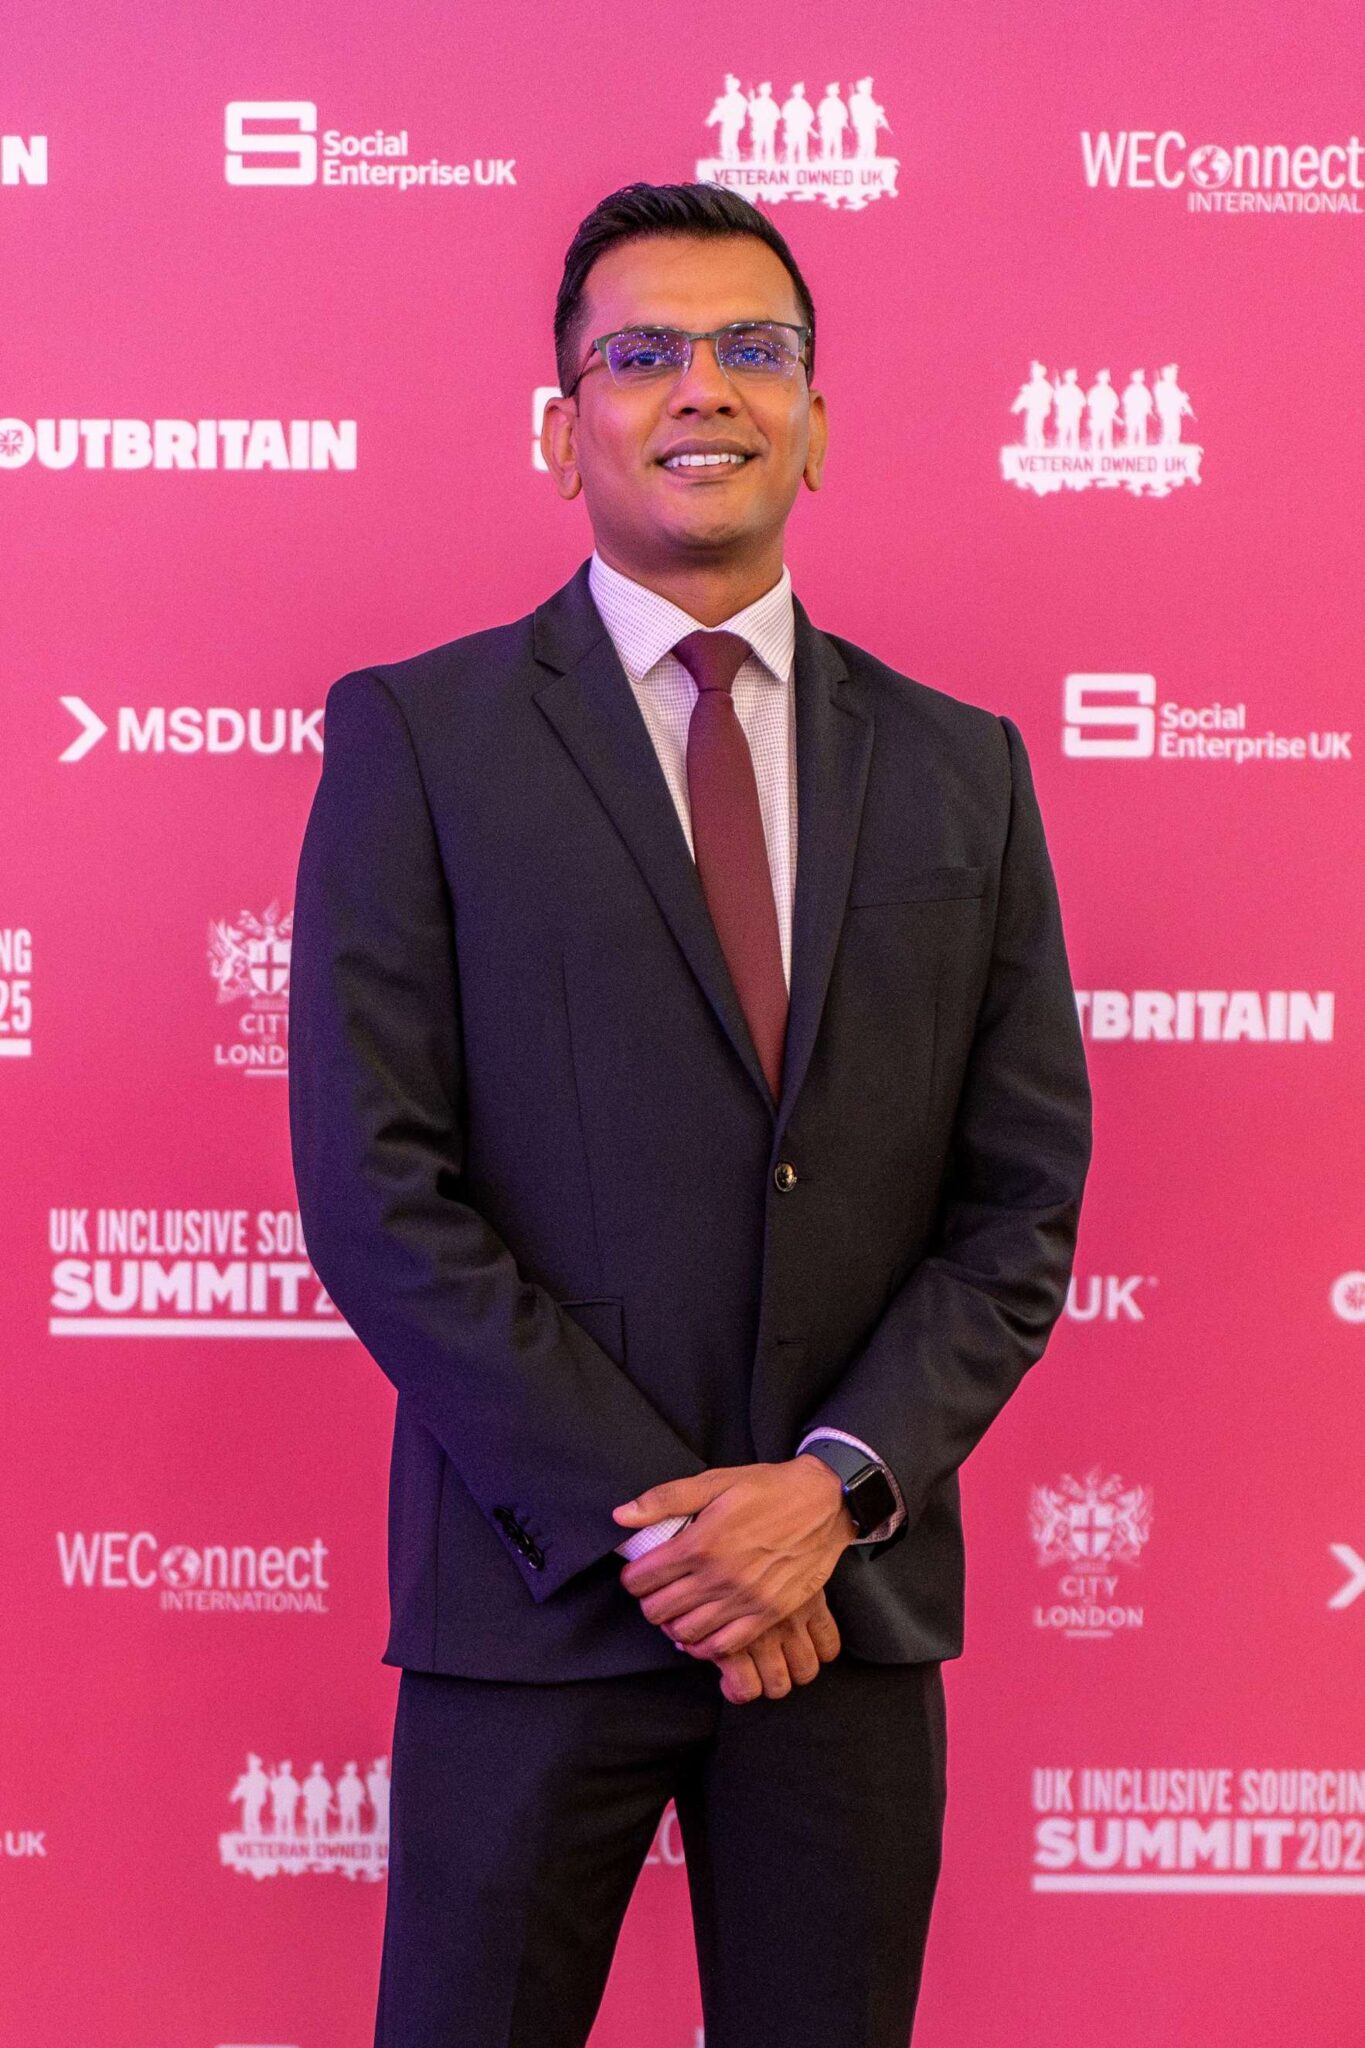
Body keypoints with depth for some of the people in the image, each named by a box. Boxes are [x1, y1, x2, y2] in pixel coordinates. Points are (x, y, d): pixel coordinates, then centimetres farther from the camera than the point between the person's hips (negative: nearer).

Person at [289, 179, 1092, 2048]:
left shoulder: (960, 770, 8)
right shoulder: (418, 738, -1)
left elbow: (1025, 1197, 5)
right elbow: (376, 1192, -8)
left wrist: (834, 1483, -9)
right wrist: (648, 1523, -13)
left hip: (854, 1597, 3)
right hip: (537, 1593, -2)